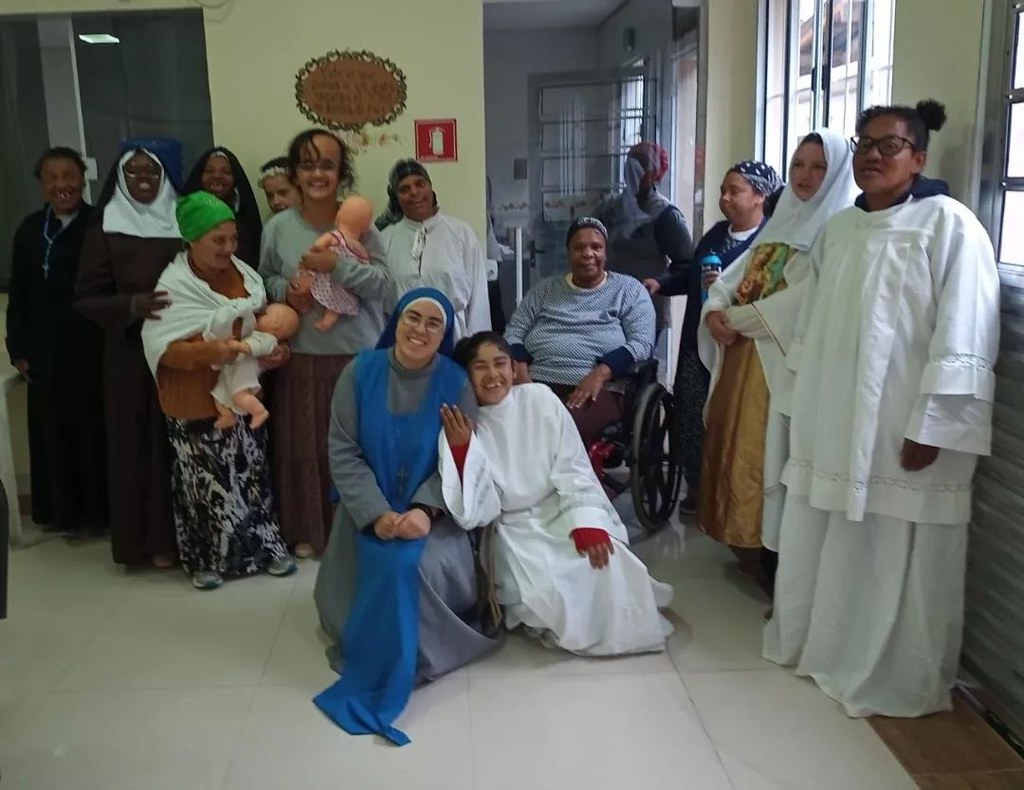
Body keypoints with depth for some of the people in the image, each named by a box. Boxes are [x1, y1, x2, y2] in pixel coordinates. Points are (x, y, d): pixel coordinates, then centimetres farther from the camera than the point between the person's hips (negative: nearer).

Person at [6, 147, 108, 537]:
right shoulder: (30, 230, 9)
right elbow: (18, 294, 10)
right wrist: (17, 348, 6)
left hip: (93, 344, -3)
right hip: (46, 347, 3)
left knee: (93, 425, 2)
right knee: (55, 427, 7)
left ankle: (97, 507, 15)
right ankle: (64, 509, 19)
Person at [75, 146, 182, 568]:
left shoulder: (182, 223, 7)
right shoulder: (105, 230, 1)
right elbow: (86, 297, -2)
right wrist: (131, 305, -20)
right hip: (131, 352, -1)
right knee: (138, 440, 2)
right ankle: (152, 538, 12)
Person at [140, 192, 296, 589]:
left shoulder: (244, 275, 4)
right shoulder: (173, 285, -13)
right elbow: (160, 347, -17)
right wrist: (209, 351, -31)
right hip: (197, 402, -5)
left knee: (251, 473, 11)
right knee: (206, 480, 4)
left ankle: (264, 546, 24)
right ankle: (208, 558, 20)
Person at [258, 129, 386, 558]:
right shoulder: (278, 226, 2)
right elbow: (263, 280, 12)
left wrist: (339, 263, -20)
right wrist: (285, 290, -8)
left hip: (356, 354, -1)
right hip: (301, 355, 1)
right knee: (303, 444, 5)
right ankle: (307, 530, 21)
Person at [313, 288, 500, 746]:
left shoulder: (455, 382, -6)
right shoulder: (361, 372, -5)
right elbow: (344, 452, -7)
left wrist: (424, 510, -26)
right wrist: (376, 514, -19)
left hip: (430, 510, -1)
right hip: (370, 510, 1)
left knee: (419, 566, -26)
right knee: (386, 568, -22)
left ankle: (391, 665, -3)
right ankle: (401, 653, 8)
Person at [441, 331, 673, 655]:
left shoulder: (540, 399, -6)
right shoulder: (461, 427, -8)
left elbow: (573, 468, -6)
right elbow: (477, 514, -14)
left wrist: (585, 521, -22)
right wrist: (460, 451, -26)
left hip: (562, 511, 1)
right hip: (515, 529, -1)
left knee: (605, 558, -27)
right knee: (548, 587, -28)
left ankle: (616, 627, 3)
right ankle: (566, 624, 5)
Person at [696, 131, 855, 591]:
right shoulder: (781, 222, 19)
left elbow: (808, 299, -19)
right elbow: (734, 276, 15)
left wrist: (739, 320, -14)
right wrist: (716, 311, -6)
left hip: (786, 362, -8)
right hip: (743, 355, 8)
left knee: (769, 454, -5)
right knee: (733, 448, 10)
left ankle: (774, 562, 7)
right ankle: (748, 549, 22)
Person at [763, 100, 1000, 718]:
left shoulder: (950, 225, -9)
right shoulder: (839, 229, 14)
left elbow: (962, 339, -14)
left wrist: (930, 428, -18)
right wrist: (805, 403, 16)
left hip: (902, 430, -7)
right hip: (832, 423, 7)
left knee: (896, 561, 3)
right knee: (822, 545, 17)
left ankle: (898, 682, 20)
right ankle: (816, 644, 36)